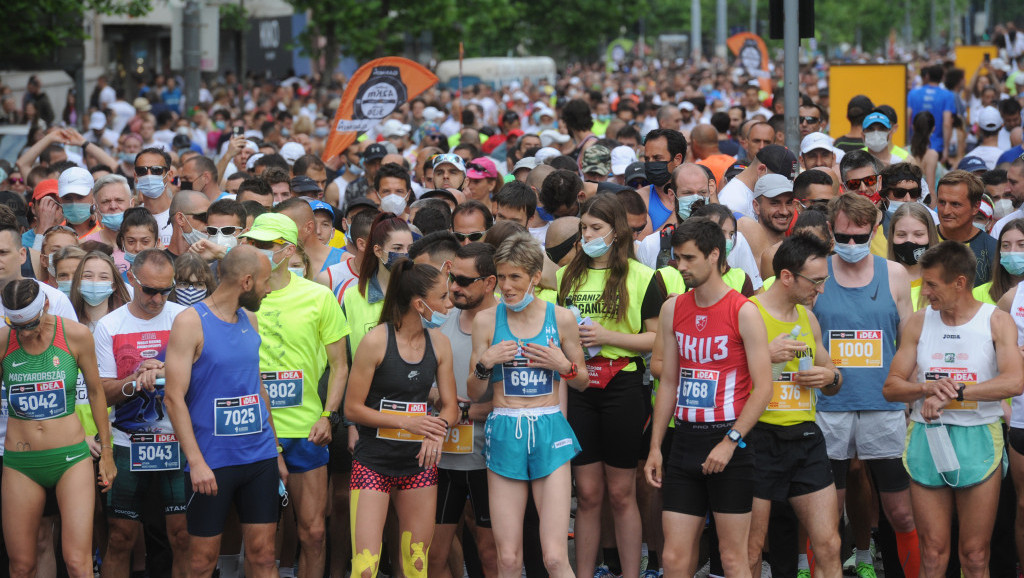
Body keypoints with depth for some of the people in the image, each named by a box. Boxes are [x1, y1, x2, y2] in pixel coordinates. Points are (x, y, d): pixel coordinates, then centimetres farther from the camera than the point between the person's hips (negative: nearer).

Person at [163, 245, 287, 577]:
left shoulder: (249, 320, 12)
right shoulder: (191, 322, -9)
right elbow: (173, 396, -13)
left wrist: (275, 451, 17)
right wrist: (196, 462, -19)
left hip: (260, 458, 6)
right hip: (212, 461, -6)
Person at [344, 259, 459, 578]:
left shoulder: (438, 342, 3)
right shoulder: (376, 341, -12)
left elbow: (450, 406, 8)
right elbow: (352, 408, -10)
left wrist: (437, 431, -16)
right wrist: (406, 422, -20)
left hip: (419, 462, 5)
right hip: (373, 463, -5)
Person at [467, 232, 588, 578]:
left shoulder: (561, 318, 4)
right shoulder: (487, 320, 4)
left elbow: (582, 381, 14)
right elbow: (474, 393, 9)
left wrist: (563, 365, -6)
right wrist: (485, 363, -9)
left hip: (549, 432, -1)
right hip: (504, 432, 1)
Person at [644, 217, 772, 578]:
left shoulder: (743, 312, -7)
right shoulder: (672, 310, 8)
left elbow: (762, 388, -9)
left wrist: (730, 442, -16)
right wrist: (655, 448, 10)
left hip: (730, 443, -5)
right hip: (685, 441, 5)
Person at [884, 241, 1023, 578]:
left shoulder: (996, 322, -2)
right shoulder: (919, 323, 8)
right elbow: (891, 388, 5)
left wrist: (952, 392, -23)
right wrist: (929, 388, -15)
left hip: (978, 440, -2)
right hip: (926, 437, 2)